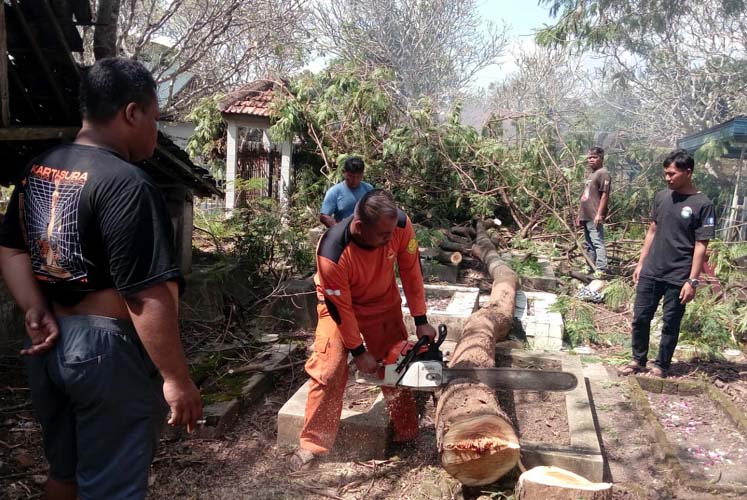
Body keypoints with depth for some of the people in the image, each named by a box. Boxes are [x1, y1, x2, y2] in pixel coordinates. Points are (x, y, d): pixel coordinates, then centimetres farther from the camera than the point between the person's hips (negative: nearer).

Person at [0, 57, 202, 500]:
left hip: (51, 344, 8)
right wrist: (177, 379, -21)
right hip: (108, 350, -8)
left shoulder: (37, 170, 6)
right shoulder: (126, 183, -22)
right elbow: (148, 296, -26)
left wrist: (37, 311, 3)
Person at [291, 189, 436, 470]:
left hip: (384, 304, 4)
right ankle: (313, 443, 5)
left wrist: (421, 321, -13)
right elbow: (340, 307, -26)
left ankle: (407, 435, 26)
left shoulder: (400, 225, -30)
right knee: (328, 370, -10)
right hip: (339, 304, -3)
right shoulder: (332, 253, -39)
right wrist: (358, 352, -16)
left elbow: (411, 271, -15)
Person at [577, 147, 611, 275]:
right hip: (586, 217, 10)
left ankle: (601, 271, -13)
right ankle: (590, 269, 20)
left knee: (598, 243, -11)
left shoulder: (603, 173, -8)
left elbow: (605, 195, -15)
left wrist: (599, 214, -21)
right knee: (588, 245, 13)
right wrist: (580, 215, 21)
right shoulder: (590, 175, 20)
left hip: (594, 217, -10)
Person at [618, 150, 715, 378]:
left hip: (677, 278, -5)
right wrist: (641, 263, 12)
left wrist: (692, 281, -14)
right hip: (650, 273, 5)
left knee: (670, 324, 8)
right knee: (640, 318, 10)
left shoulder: (702, 204, -10)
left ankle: (661, 366, 24)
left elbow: (701, 246, -11)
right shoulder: (662, 197, 5)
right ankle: (638, 360, 27)